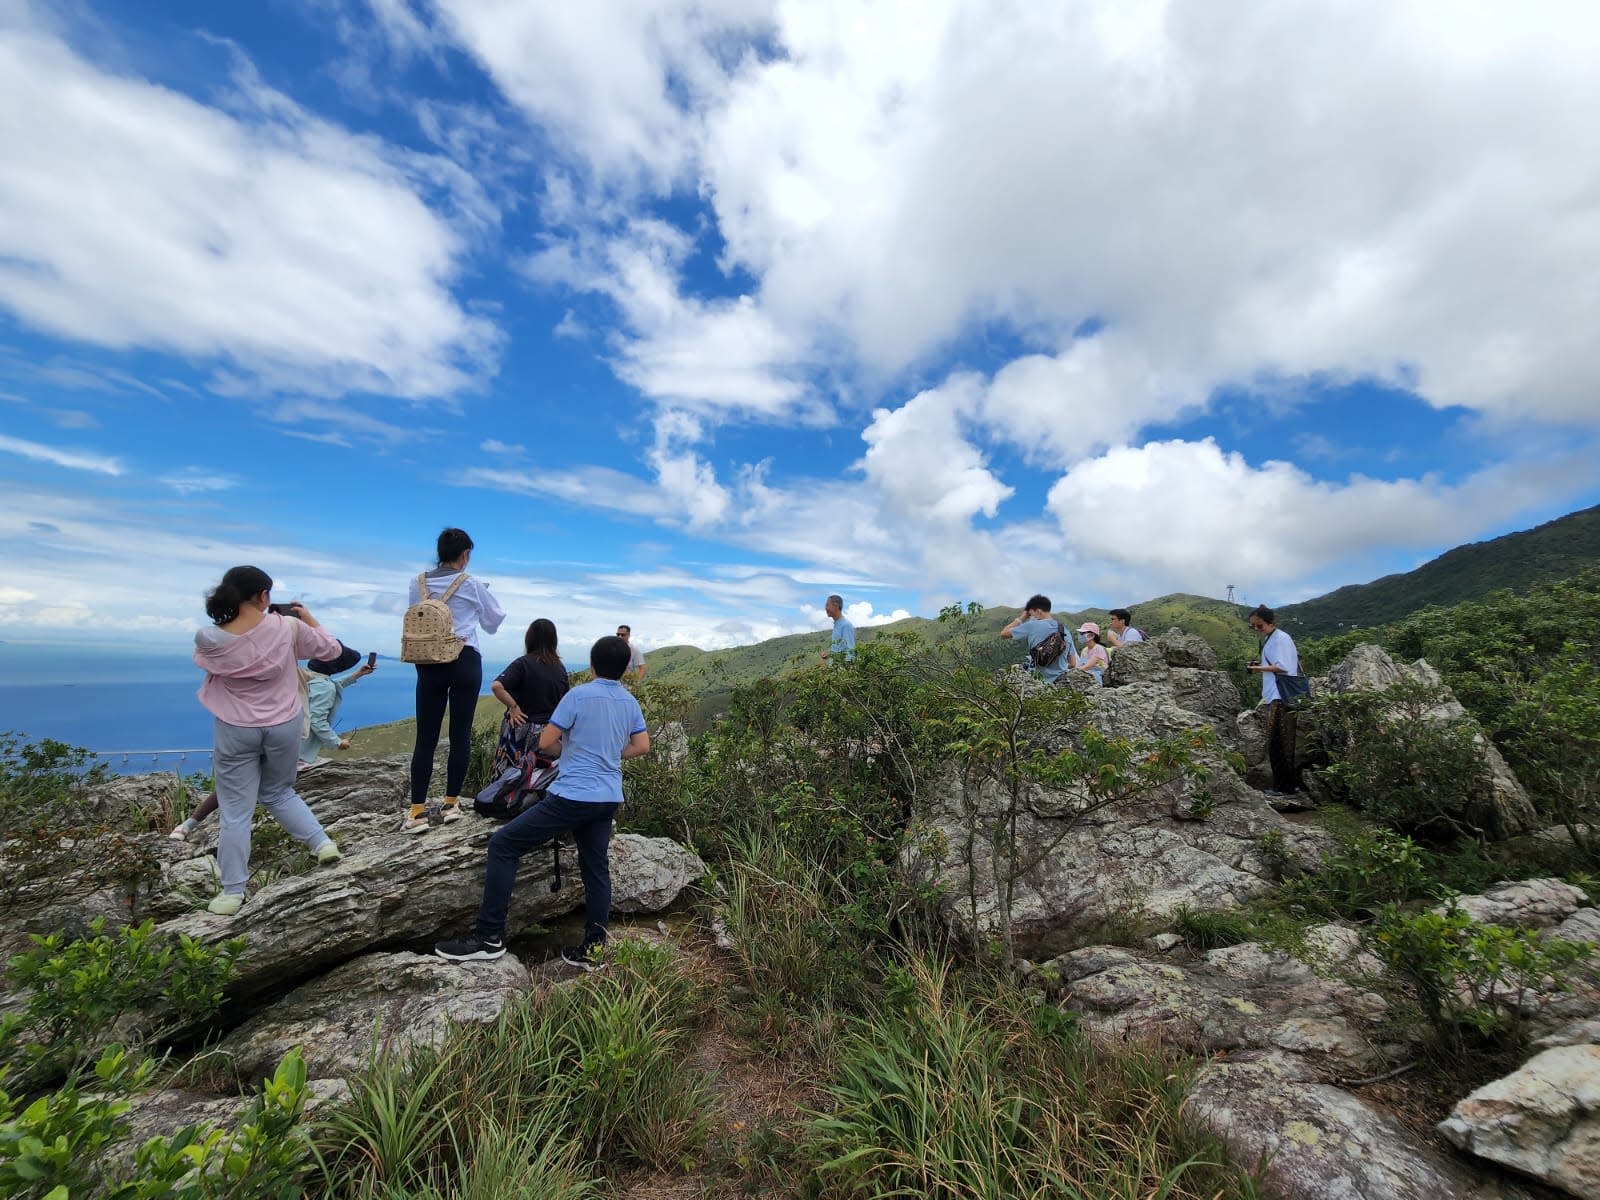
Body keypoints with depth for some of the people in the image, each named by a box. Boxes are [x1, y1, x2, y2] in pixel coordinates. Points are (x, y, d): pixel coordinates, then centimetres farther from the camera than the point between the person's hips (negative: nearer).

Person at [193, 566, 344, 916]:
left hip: (235, 731, -1)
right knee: (279, 793, 25)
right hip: (283, 726, 1)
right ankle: (323, 843, 18)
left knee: (235, 811, 9)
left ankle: (232, 892, 18)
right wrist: (308, 618, 13)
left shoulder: (209, 639, -14)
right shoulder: (287, 627, -15)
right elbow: (331, 649, 1)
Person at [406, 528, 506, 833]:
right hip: (465, 661, -2)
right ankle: (451, 803, 13)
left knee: (426, 737, 4)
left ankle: (417, 811, 1)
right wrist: (483, 595, 31)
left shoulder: (417, 584, 5)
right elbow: (494, 620, 11)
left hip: (428, 664, 3)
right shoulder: (472, 585, -2)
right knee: (460, 734, 5)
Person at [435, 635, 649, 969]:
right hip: (608, 799, 7)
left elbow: (545, 743, -7)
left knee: (503, 845, 4)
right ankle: (593, 948, 19)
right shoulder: (630, 702, 7)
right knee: (596, 868, 15)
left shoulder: (578, 695, -10)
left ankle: (490, 937, 6)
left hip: (572, 795, -7)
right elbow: (642, 746, 12)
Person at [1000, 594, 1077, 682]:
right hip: (1060, 684, 5)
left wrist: (1021, 618, 10)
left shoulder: (1032, 626, -7)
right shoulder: (1066, 632, 7)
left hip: (1037, 681, -5)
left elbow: (1003, 633, 1)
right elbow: (1073, 664, 10)